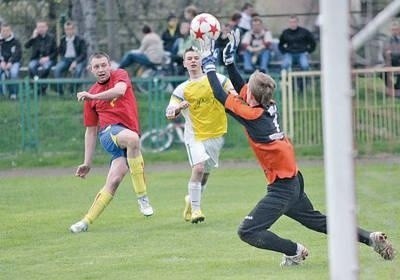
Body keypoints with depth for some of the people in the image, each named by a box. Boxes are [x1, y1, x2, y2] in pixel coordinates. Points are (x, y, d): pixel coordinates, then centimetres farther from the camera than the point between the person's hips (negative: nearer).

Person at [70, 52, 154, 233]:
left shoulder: (120, 75, 11)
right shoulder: (91, 96, 18)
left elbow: (120, 90, -15)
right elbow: (90, 130, 21)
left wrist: (93, 96, -25)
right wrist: (87, 163, 15)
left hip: (129, 134, 0)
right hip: (108, 131, 0)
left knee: (115, 179, -18)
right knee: (132, 138, -36)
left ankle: (87, 221, -10)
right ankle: (142, 197, -32)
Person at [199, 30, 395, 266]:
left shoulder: (253, 115, -19)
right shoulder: (269, 106, 2)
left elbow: (220, 95, -12)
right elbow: (240, 87, 18)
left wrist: (209, 65, -2)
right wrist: (229, 60, 13)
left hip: (281, 188, -9)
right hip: (294, 180, 9)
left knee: (248, 232, -9)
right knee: (317, 220, 25)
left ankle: (295, 251, -4)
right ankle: (371, 238, 24)